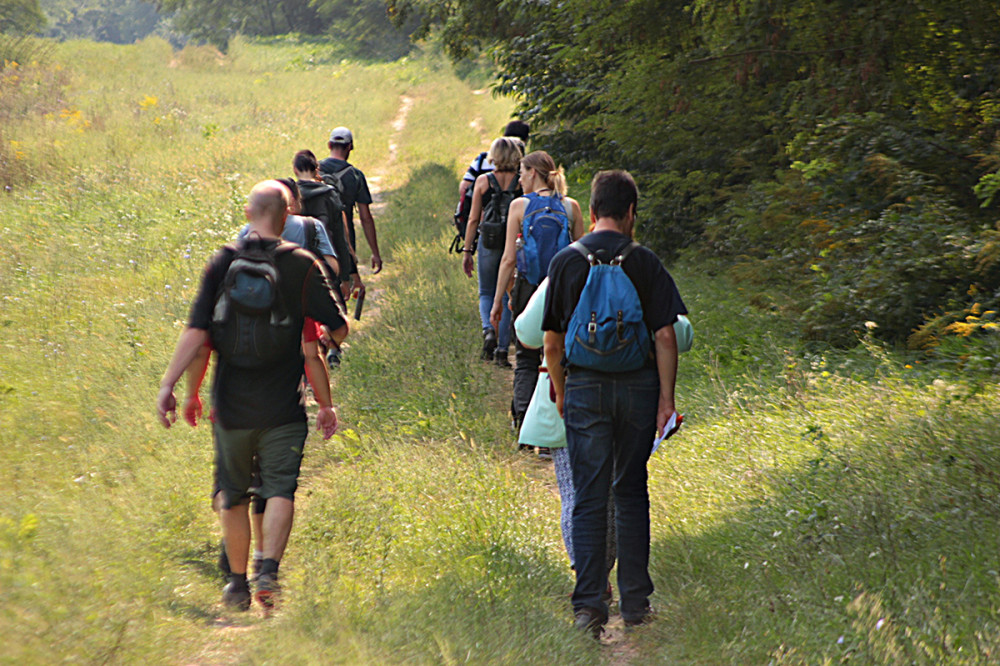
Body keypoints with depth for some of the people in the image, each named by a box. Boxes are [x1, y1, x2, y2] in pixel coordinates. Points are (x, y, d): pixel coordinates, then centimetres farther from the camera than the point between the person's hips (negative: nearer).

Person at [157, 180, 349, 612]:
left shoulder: (222, 263, 0)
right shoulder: (303, 266, -3)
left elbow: (196, 332, -8)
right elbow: (338, 329, -2)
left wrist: (168, 385, -6)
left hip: (231, 401, 2)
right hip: (282, 403, -2)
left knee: (234, 494, 14)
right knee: (280, 489, -1)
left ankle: (237, 582, 21)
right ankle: (270, 569, -20)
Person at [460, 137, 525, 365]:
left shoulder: (483, 181, -2)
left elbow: (473, 219, -1)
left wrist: (467, 250, 5)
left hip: (489, 243, 0)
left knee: (486, 293, 16)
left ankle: (489, 331, -11)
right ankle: (502, 349, 5)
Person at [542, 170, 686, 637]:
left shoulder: (566, 262, 1)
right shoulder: (644, 263, -2)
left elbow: (552, 341, 2)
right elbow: (665, 336, -6)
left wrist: (560, 393, 14)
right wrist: (666, 399, 0)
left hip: (585, 388, 0)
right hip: (637, 385, 0)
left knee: (588, 498, 2)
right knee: (631, 493, 12)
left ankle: (588, 604, -6)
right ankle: (635, 601, 16)